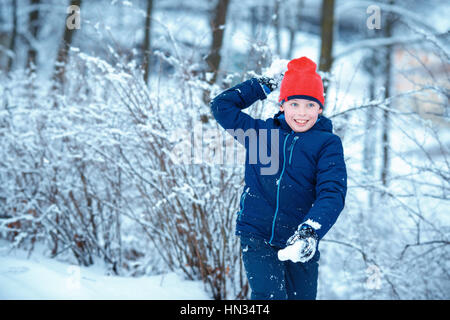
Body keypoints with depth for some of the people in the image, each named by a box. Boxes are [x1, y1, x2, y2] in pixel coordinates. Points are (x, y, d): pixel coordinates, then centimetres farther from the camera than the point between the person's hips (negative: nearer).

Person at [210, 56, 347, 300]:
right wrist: (263, 87, 14)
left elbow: (332, 192, -13)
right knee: (269, 295, -16)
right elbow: (221, 106, 15)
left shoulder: (328, 143, -2)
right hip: (257, 235, 0)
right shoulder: (260, 131, 6)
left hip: (300, 243, 0)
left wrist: (311, 231, -29)